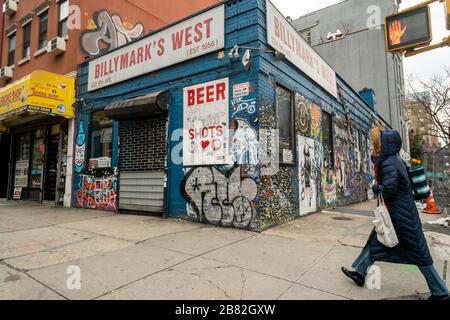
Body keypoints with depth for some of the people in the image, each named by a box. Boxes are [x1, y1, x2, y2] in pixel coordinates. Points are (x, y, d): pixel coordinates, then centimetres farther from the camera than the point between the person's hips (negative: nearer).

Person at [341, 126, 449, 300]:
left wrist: (375, 188, -12)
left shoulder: (389, 163, -22)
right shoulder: (393, 160, 8)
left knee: (418, 253, 5)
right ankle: (360, 272, 25)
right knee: (376, 241, 14)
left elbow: (388, 188, -30)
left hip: (401, 215, -10)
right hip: (393, 212, 10)